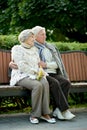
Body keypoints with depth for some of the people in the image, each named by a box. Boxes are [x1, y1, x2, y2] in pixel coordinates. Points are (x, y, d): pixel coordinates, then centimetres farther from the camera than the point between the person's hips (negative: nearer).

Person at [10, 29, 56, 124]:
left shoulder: (34, 50, 19)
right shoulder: (17, 49, -1)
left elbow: (39, 64, 16)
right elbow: (21, 66, -12)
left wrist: (41, 72, -7)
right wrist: (36, 72, -15)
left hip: (34, 76, 5)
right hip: (21, 76, -5)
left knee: (45, 83, -29)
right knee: (38, 85, -34)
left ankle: (45, 113, -28)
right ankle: (34, 114, -23)